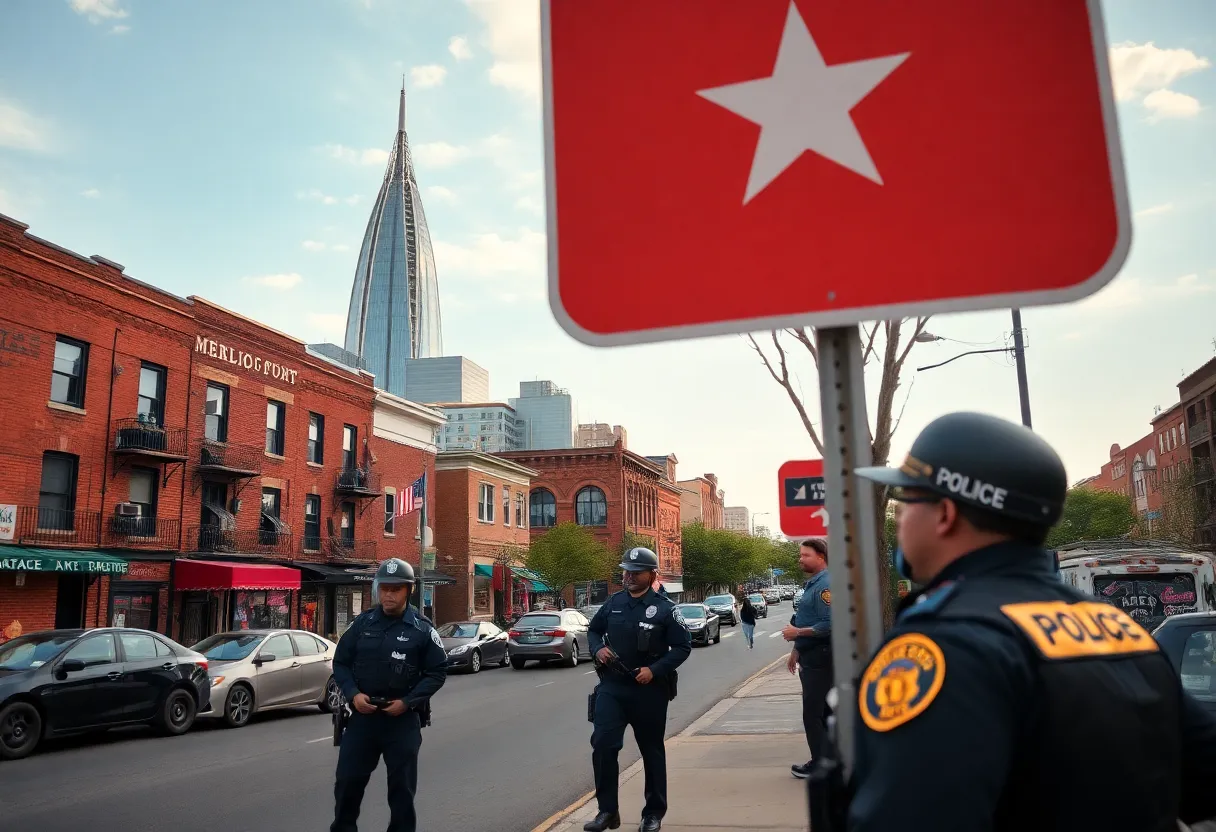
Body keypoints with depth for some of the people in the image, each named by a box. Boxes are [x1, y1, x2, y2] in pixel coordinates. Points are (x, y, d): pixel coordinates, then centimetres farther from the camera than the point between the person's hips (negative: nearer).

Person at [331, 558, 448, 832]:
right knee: (348, 780, 8)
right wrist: (353, 694, -9)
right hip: (363, 714, 3)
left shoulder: (422, 629, -6)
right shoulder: (363, 623, 2)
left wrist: (408, 702, -14)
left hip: (403, 719, -2)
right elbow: (341, 662, 7)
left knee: (402, 787, 7)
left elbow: (437, 672, -4)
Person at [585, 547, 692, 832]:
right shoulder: (613, 603, 4)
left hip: (649, 690, -3)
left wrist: (655, 670, -17)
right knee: (603, 744, -9)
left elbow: (683, 646, -6)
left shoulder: (665, 609, -7)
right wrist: (598, 648, -4)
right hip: (612, 686, 3)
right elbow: (593, 630, 19)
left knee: (652, 750, 10)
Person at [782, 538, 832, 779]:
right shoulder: (811, 584, 13)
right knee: (822, 711, 16)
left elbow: (828, 625, -26)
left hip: (820, 658, -10)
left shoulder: (824, 585, -18)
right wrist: (795, 651, 23)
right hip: (811, 657, 10)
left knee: (813, 713, -3)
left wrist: (797, 632, -18)